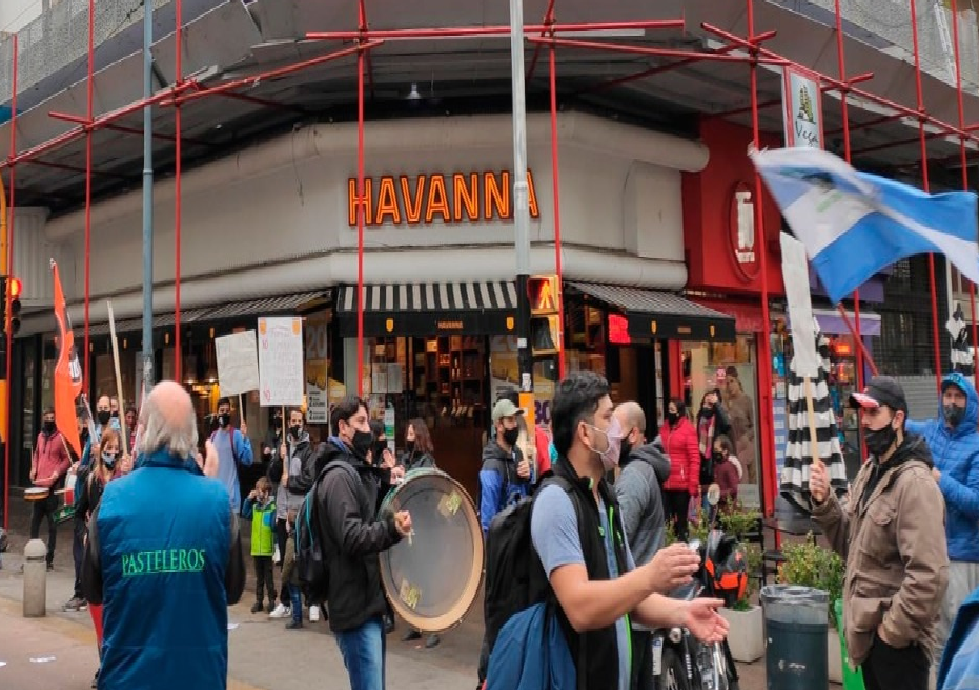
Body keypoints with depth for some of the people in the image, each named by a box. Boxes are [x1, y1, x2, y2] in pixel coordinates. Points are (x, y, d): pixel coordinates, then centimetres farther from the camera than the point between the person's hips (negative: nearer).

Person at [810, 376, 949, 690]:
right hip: (868, 631, 8)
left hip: (897, 640, -8)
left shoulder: (914, 483, -20)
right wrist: (825, 501, -6)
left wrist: (892, 631, -18)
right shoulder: (868, 471, 9)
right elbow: (852, 543, 10)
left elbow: (929, 575, -26)